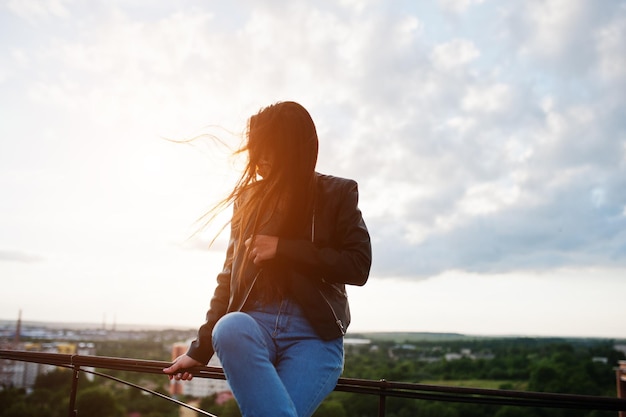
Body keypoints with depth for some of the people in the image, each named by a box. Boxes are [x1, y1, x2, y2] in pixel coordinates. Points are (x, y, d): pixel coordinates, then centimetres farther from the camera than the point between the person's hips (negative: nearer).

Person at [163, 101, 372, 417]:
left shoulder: (336, 194, 5)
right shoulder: (247, 198, 14)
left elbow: (358, 266, -5)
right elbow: (230, 278, 14)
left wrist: (282, 249, -11)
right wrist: (200, 349, 10)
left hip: (314, 334, -2)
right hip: (255, 323, 3)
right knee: (229, 328, -35)